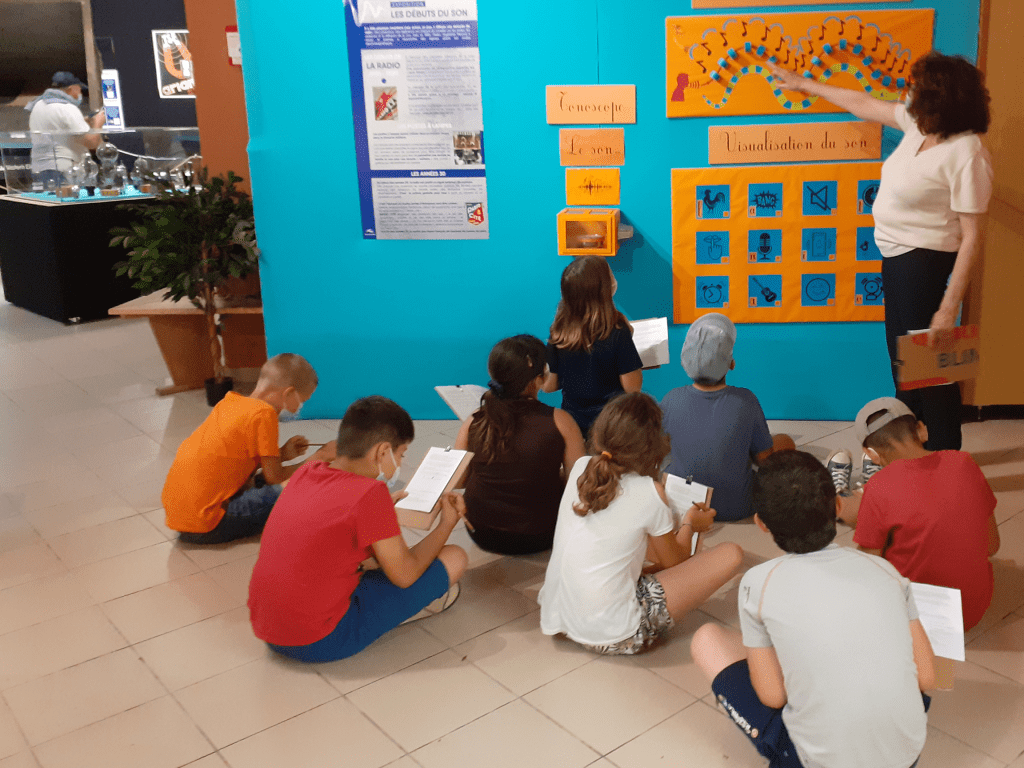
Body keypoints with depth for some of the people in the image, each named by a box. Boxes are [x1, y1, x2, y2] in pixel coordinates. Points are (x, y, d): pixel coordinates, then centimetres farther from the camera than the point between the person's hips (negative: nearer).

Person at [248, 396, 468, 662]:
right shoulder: (370, 493, -20)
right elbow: (405, 575, -9)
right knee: (453, 558, -5)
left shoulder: (307, 471, 2)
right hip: (321, 643, -8)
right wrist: (447, 524, 4)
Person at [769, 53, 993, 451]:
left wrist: (949, 308, -24)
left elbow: (971, 238, -23)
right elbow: (864, 104, 15)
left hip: (922, 261, -9)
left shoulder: (967, 155, -24)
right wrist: (804, 84, 23)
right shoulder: (918, 123, -1)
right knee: (902, 355, 18)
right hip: (898, 254, 9)